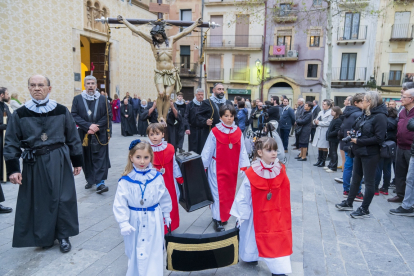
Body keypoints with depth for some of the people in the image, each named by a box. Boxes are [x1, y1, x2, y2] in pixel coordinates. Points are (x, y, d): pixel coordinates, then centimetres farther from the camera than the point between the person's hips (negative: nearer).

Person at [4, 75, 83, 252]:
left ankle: (63, 236, 22)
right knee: (39, 202, 8)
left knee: (62, 199, 4)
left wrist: (77, 162, 7)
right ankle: (44, 237, 28)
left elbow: (73, 138, 6)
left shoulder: (61, 111, -1)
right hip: (34, 164, 0)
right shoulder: (20, 114, -1)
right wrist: (12, 169, -5)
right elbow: (11, 144, 2)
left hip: (59, 162, 0)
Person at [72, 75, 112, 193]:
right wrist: (89, 126, -15)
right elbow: (74, 116, -3)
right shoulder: (77, 99, 4)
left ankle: (100, 182, -5)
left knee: (100, 158, -5)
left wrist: (96, 127, -11)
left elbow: (108, 115, 1)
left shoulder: (102, 99, 5)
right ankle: (89, 180, 23)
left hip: (100, 135, -1)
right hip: (84, 134, 1)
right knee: (86, 158, 9)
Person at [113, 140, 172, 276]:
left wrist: (166, 214, 13)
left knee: (154, 251, 8)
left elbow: (164, 197, 6)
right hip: (135, 221, -1)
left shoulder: (157, 177, -6)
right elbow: (120, 203, -9)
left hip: (153, 220, 1)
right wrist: (124, 223, -12)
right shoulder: (126, 181, -12)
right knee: (134, 251, 14)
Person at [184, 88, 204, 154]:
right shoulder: (190, 104, -1)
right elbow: (186, 117, -4)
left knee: (201, 146, 8)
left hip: (202, 129, 2)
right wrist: (187, 128, -13)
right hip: (193, 129, -2)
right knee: (193, 147, 3)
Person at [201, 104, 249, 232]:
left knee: (229, 192, 15)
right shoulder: (215, 132, -11)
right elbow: (207, 151, -6)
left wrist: (245, 166, -2)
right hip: (217, 168, -4)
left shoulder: (238, 132, -1)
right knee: (218, 192, 0)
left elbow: (242, 151, 2)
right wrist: (203, 166, -4)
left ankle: (224, 215, 33)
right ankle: (217, 219, 12)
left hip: (232, 169, 4)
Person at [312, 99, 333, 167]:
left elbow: (328, 123, -20)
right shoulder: (321, 112, 17)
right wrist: (315, 121, -6)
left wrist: (319, 122, -13)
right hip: (319, 131, 8)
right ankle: (319, 160, 20)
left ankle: (323, 162, 10)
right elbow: (316, 120, 18)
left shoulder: (331, 113, -10)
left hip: (325, 132, -7)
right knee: (319, 147, 11)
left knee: (324, 147, 1)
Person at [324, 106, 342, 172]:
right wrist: (328, 133, 9)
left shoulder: (338, 120, -20)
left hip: (334, 139, -10)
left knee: (334, 153, -2)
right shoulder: (334, 119, 11)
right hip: (331, 138, 10)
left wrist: (329, 134, -20)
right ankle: (330, 165, 29)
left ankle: (333, 168, 6)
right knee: (331, 152, 17)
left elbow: (337, 131, -25)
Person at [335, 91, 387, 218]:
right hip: (359, 152, 9)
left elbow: (379, 138, -22)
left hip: (370, 154, -8)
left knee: (369, 181, 4)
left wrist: (359, 141, -18)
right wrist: (353, 136, -1)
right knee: (355, 178, 17)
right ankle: (349, 203, 29)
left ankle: (364, 209, 14)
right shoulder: (365, 114, 10)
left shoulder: (379, 116, -15)